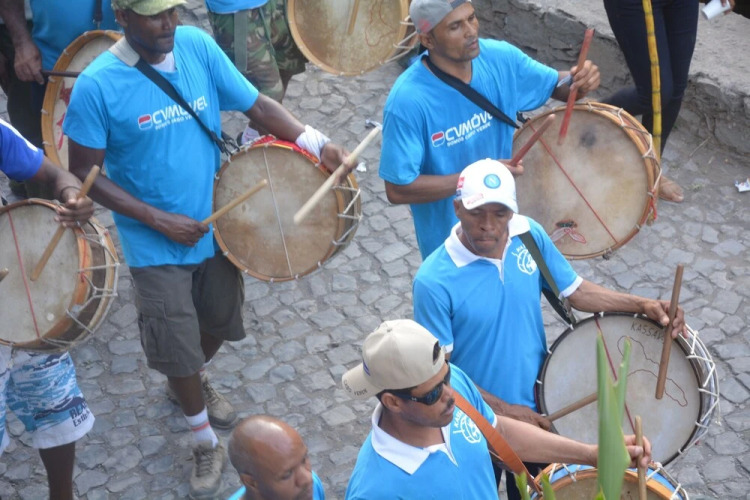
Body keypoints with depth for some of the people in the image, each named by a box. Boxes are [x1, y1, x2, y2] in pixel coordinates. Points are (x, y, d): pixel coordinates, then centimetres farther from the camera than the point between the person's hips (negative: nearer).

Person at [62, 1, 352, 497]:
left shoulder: (198, 46, -11)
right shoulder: (97, 86, -21)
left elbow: (257, 104, -8)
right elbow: (84, 173, -14)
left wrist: (317, 144, -23)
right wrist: (159, 219, -19)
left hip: (218, 226, 4)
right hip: (156, 246, -4)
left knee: (219, 324, 24)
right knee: (178, 352, 6)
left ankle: (195, 380, 57)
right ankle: (206, 444, 32)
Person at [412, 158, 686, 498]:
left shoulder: (530, 235, -14)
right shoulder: (434, 281, -28)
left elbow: (575, 290, -1)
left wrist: (641, 305, -15)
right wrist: (506, 410, -21)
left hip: (537, 407, 4)